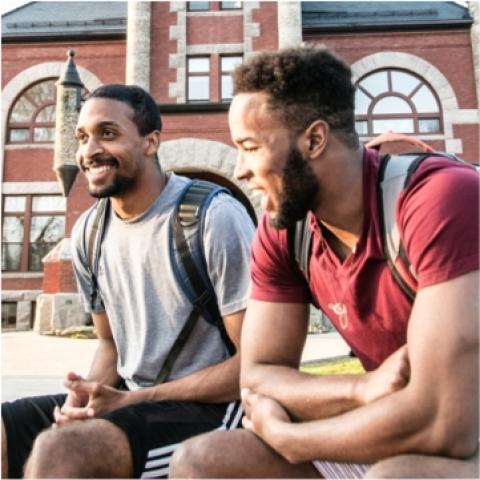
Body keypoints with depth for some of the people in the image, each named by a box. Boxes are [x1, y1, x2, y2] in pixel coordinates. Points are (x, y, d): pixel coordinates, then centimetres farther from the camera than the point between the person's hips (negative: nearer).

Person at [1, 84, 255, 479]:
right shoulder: (88, 232, 4)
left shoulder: (215, 217, -17)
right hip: (127, 397, 7)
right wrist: (89, 392, -8)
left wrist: (130, 400, -18)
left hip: (210, 406, -6)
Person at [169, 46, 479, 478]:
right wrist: (363, 390, -23)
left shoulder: (442, 199, -26)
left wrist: (279, 433, -15)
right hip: (392, 440, 5)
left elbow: (444, 421, -31)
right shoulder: (281, 233, -7)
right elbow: (257, 377, -3)